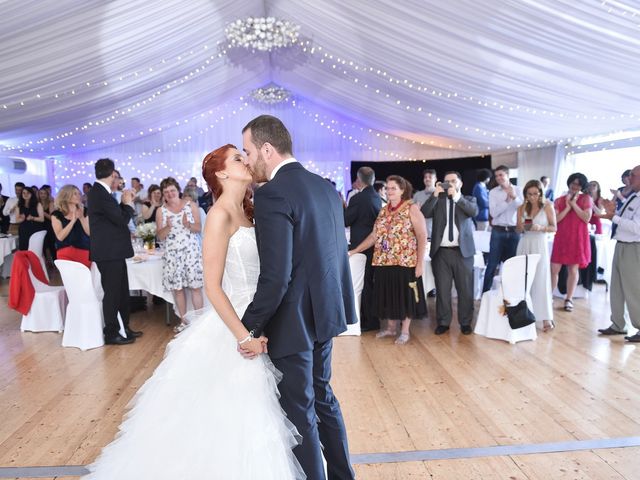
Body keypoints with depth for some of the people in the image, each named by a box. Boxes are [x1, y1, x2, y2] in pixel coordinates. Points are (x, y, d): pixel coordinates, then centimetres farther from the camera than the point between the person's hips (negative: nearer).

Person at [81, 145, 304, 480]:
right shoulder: (220, 215, -15)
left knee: (248, 418, 18)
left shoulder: (245, 211, 10)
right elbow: (213, 286, -18)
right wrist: (244, 336, -19)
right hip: (231, 327, -8)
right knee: (229, 418, 3)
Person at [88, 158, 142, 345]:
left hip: (112, 251, 10)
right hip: (108, 252, -10)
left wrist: (124, 204, 11)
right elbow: (121, 219, -20)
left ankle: (123, 328, 28)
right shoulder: (100, 193, -18)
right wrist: (128, 203, -4)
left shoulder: (100, 192, 12)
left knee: (122, 291, 17)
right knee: (112, 293, 0)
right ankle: (111, 334, 12)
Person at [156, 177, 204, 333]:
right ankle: (183, 320, 17)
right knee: (177, 288, 4)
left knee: (195, 286, -3)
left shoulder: (191, 205, 3)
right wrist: (168, 227, -18)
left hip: (191, 251, -1)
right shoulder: (161, 211, 5)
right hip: (172, 254, 2)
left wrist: (188, 225, -20)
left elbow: (198, 228, 1)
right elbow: (159, 236, 2)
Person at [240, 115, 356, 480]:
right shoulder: (326, 187, 7)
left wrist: (249, 327, -14)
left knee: (299, 412, 9)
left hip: (294, 323, -9)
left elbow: (276, 276, -24)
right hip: (325, 313, 9)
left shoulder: (272, 193, -19)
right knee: (323, 397, 24)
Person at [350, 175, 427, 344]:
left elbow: (422, 237, -9)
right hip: (384, 262, 5)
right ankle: (391, 327, 29)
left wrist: (420, 262, -14)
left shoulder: (412, 208, -6)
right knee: (389, 295, 13)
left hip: (405, 261, -5)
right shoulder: (383, 211, 11)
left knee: (405, 295, 5)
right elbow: (374, 235, 11)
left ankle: (405, 331, 19)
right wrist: (355, 250, 6)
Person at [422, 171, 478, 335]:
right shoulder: (438, 200, 11)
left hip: (462, 251, -1)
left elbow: (474, 212, -12)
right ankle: (443, 322, 16)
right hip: (441, 252, 1)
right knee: (442, 289, 6)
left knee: (465, 289, 5)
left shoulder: (468, 200, 9)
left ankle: (465, 323, 17)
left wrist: (457, 197, -18)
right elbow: (424, 213, -6)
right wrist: (435, 194, -12)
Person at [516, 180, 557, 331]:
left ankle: (546, 318, -2)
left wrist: (541, 228, -19)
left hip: (540, 245, -3)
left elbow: (554, 227, -2)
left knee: (540, 279, -6)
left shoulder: (547, 206, -1)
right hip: (524, 245, 3)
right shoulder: (522, 208, 7)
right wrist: (521, 227, -11)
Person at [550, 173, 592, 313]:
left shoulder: (586, 199, 5)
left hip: (578, 239, -1)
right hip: (561, 238, 1)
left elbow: (586, 218, -9)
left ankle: (569, 299, 14)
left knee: (573, 269, 4)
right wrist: (567, 206, -10)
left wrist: (573, 203, -9)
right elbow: (556, 219, -4)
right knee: (554, 269, -2)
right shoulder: (559, 200, 8)